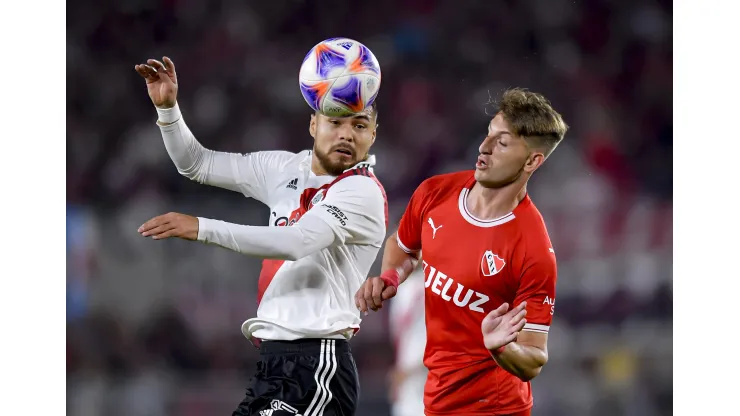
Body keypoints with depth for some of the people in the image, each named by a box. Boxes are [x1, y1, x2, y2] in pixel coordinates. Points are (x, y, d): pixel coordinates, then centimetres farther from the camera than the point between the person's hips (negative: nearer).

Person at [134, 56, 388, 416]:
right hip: (274, 359, 8)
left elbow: (298, 242, -24)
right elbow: (197, 164, 21)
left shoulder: (362, 193, -11)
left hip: (316, 364, -8)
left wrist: (202, 228, -25)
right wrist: (167, 107, 4)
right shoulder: (285, 169, 13)